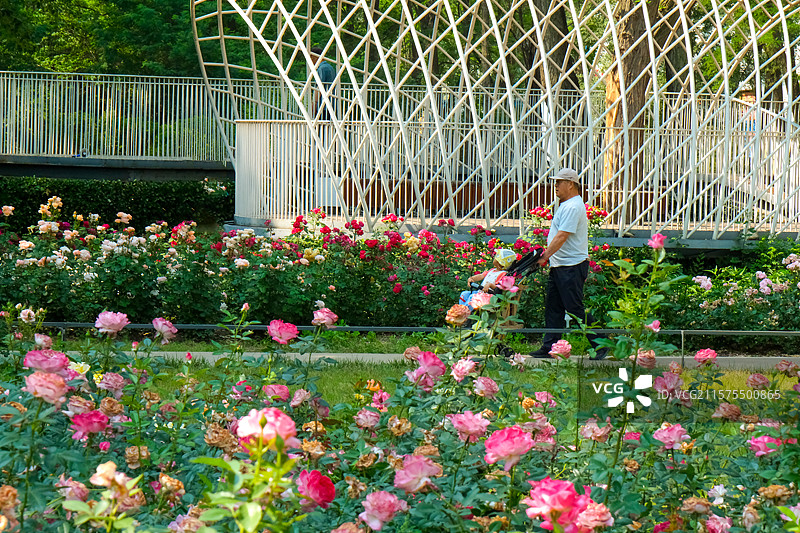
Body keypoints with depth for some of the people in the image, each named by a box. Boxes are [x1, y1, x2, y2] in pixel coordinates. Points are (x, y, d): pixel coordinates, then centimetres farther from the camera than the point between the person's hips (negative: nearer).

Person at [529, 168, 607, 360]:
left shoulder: (573, 207, -16)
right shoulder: (566, 205, 17)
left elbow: (562, 236, -23)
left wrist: (546, 256, -24)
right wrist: (546, 255, 21)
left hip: (571, 267, -11)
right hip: (559, 266, 11)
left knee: (575, 309, -8)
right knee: (553, 308, 9)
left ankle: (601, 343, 0)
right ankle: (549, 348, 11)